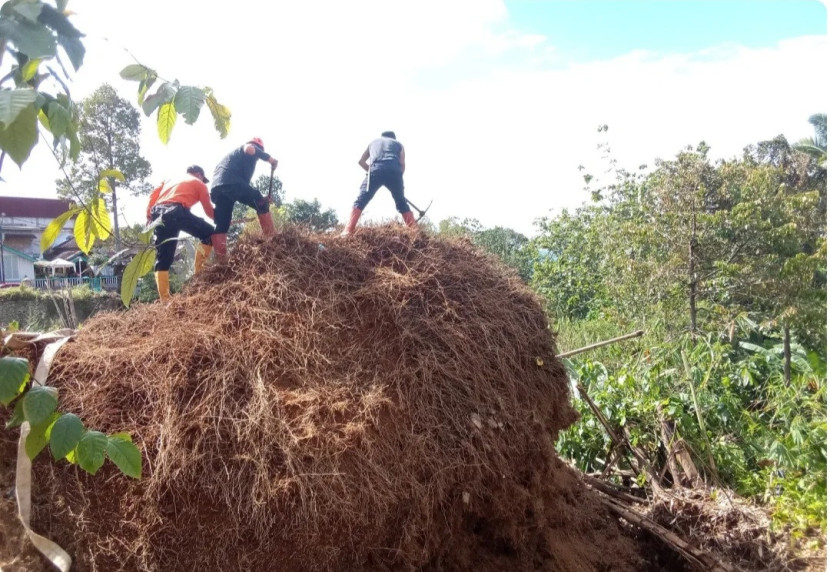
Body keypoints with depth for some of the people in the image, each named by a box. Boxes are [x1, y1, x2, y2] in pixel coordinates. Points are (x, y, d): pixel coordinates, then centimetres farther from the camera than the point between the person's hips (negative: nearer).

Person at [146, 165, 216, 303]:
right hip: (176, 212, -6)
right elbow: (209, 210, 19)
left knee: (162, 259, 8)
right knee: (209, 233, 13)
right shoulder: (199, 183, 21)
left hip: (158, 213, 6)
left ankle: (165, 299, 4)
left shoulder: (170, 180, 35)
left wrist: (149, 216, 16)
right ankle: (199, 272, 7)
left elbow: (154, 194, 19)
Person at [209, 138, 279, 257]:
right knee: (262, 206, 6)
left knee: (221, 227, 6)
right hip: (232, 182, -8)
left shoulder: (235, 153, 44)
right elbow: (249, 149, -8)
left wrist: (259, 199, 39)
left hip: (216, 187, 8)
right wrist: (270, 158, 5)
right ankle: (272, 238, 4)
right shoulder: (252, 148, 20)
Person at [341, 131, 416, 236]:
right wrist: (397, 177, 28)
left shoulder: (373, 142, 35)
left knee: (360, 201, -3)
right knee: (402, 203, 15)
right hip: (394, 171, 1)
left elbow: (361, 161, 34)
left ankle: (347, 232, -18)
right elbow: (403, 165, 17)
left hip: (376, 170, -1)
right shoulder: (398, 144, 31)